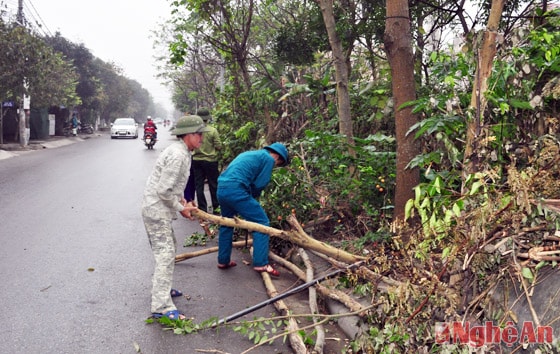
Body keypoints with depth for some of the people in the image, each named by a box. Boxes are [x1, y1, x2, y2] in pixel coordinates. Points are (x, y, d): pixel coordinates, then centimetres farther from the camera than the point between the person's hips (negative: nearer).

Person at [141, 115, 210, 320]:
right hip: (156, 209, -11)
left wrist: (182, 201, 10)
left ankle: (162, 289, 36)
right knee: (165, 254, -11)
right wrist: (181, 208, -12)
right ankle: (161, 307, -11)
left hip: (158, 208, 11)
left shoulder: (183, 153, 11)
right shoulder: (177, 155, -21)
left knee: (169, 248, 22)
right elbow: (164, 190, -24)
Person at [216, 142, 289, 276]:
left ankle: (223, 261, 33)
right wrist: (251, 198, 15)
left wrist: (249, 198, 25)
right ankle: (261, 263, -2)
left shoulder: (251, 154, 30)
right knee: (262, 223, -1)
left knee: (226, 224, 24)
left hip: (221, 188, 9)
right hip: (236, 190, -9)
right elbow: (259, 185, -2)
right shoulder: (269, 159, 4)